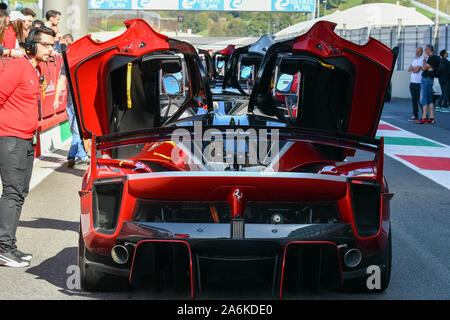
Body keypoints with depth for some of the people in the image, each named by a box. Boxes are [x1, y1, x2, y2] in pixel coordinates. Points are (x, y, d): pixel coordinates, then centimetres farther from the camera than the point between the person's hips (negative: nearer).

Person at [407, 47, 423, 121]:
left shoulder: (422, 60, -7)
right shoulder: (415, 59, 19)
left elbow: (416, 70, -16)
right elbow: (409, 69, 11)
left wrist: (412, 67, 3)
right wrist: (414, 68, -6)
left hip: (419, 83, -8)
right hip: (412, 82, 8)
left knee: (420, 100, -7)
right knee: (414, 100, 8)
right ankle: (415, 116, 12)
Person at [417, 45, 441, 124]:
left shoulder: (432, 57, -14)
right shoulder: (435, 57, 18)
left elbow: (424, 68, -17)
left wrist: (424, 59, -10)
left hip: (426, 79, -10)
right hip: (429, 79, 10)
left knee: (423, 99, -10)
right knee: (429, 99, 11)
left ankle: (424, 118, -13)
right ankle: (431, 118, 11)